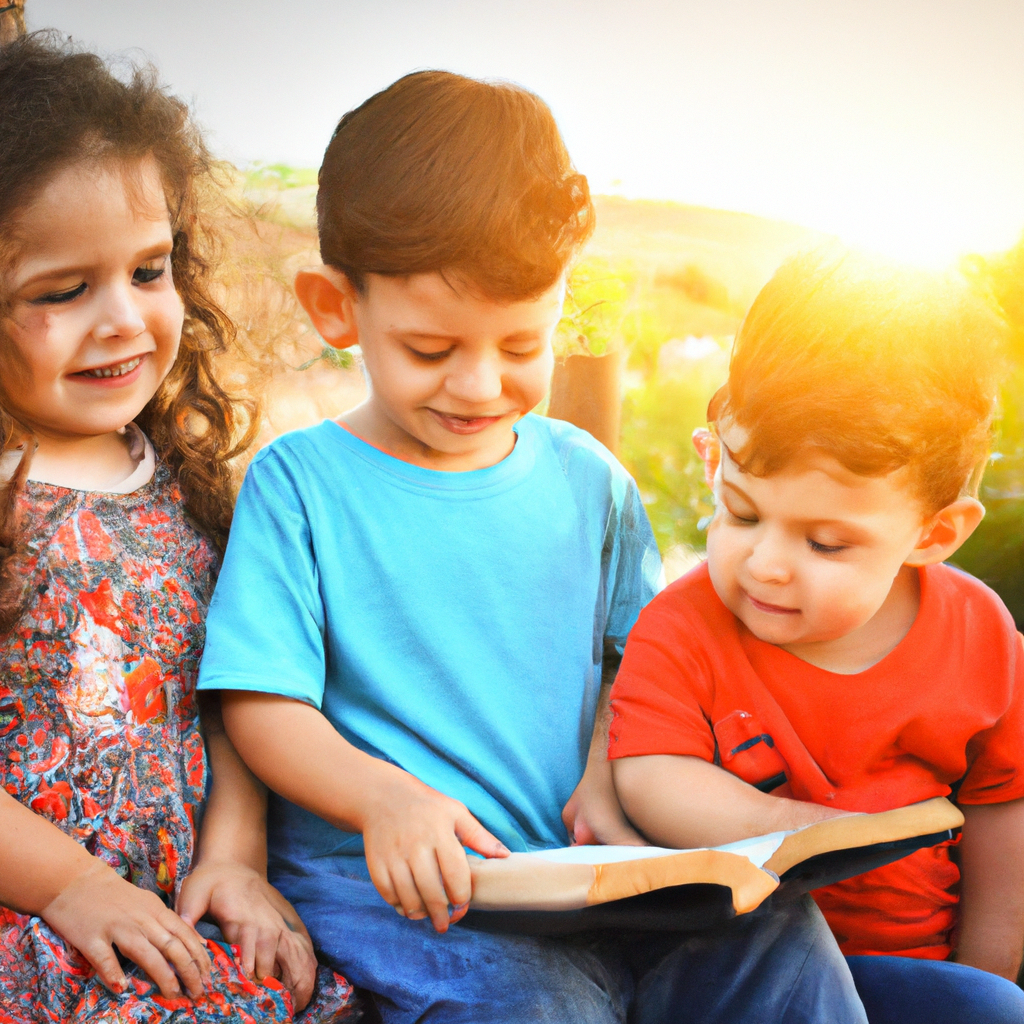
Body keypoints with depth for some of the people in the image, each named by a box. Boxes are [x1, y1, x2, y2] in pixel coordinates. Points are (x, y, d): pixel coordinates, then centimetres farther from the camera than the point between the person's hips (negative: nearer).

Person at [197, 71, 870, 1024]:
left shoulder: (585, 477, 11)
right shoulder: (297, 483, -3)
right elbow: (261, 704, -7)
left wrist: (608, 773, -4)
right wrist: (385, 797, -26)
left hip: (587, 865, 5)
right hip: (386, 877, -4)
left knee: (775, 929, -16)